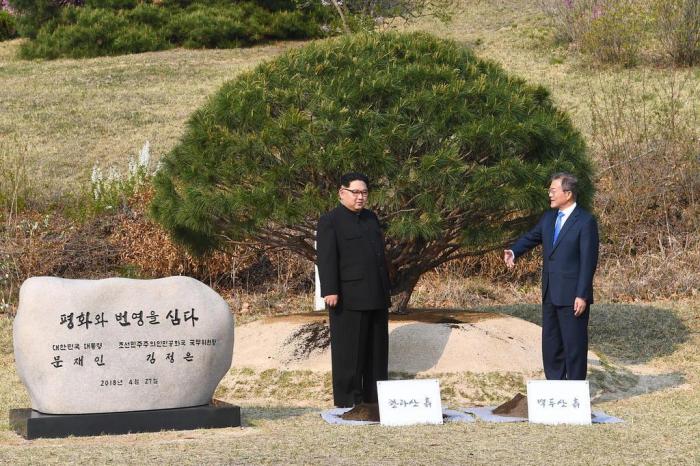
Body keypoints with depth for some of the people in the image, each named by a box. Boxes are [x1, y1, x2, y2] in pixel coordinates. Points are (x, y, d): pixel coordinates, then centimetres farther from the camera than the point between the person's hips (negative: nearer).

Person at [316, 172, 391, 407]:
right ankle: (348, 397, 2)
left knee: (377, 348, 10)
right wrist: (330, 291, -21)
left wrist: (385, 289, 20)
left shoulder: (371, 218, 20)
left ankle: (375, 396, 16)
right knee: (349, 349, -3)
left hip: (376, 298, 7)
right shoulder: (330, 221, -3)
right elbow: (326, 259, -12)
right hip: (349, 298, -7)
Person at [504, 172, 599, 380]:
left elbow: (588, 261, -15)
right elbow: (531, 237, 16)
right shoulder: (548, 218, 11)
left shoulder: (585, 221, -12)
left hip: (573, 296, -8)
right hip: (550, 294, 8)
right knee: (550, 344, 13)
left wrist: (582, 295, -18)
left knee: (574, 344, 0)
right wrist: (513, 252, -6)